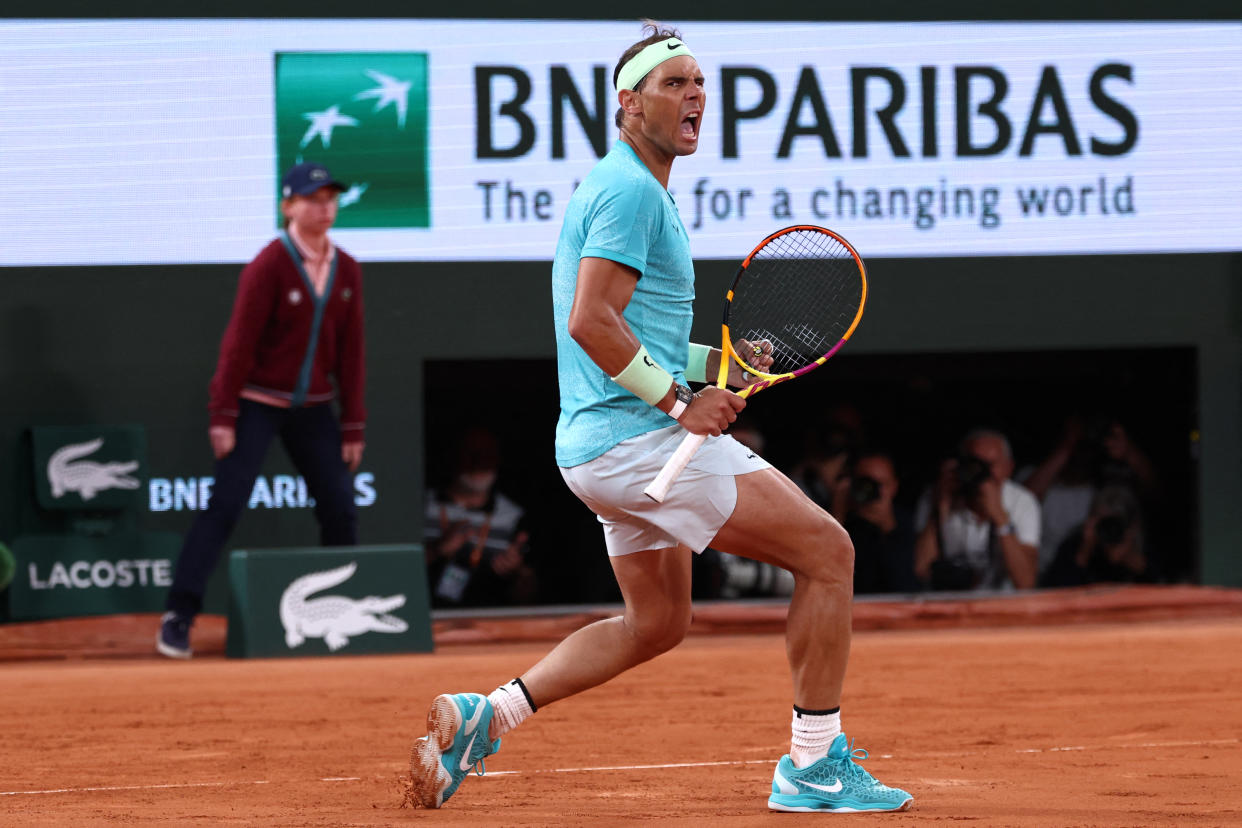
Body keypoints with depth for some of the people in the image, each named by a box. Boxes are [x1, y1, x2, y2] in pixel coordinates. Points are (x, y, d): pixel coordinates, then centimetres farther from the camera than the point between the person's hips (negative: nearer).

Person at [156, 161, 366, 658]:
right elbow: (239, 342, -15)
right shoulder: (269, 265, -14)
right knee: (224, 506, -13)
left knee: (340, 509, 3)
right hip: (257, 403, -6)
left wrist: (353, 426, 5)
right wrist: (223, 416, -19)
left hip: (313, 408, 6)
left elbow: (350, 352, 7)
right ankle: (178, 615, -15)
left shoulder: (346, 270, 3)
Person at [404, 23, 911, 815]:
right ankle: (814, 767, -5)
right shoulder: (630, 190, -13)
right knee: (827, 550, -7)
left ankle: (482, 715, 14)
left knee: (656, 622, 22)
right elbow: (590, 324, -23)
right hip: (637, 438, -11)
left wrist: (718, 362, 11)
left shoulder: (626, 189, 20)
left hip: (603, 444, 11)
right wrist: (680, 400, -19)